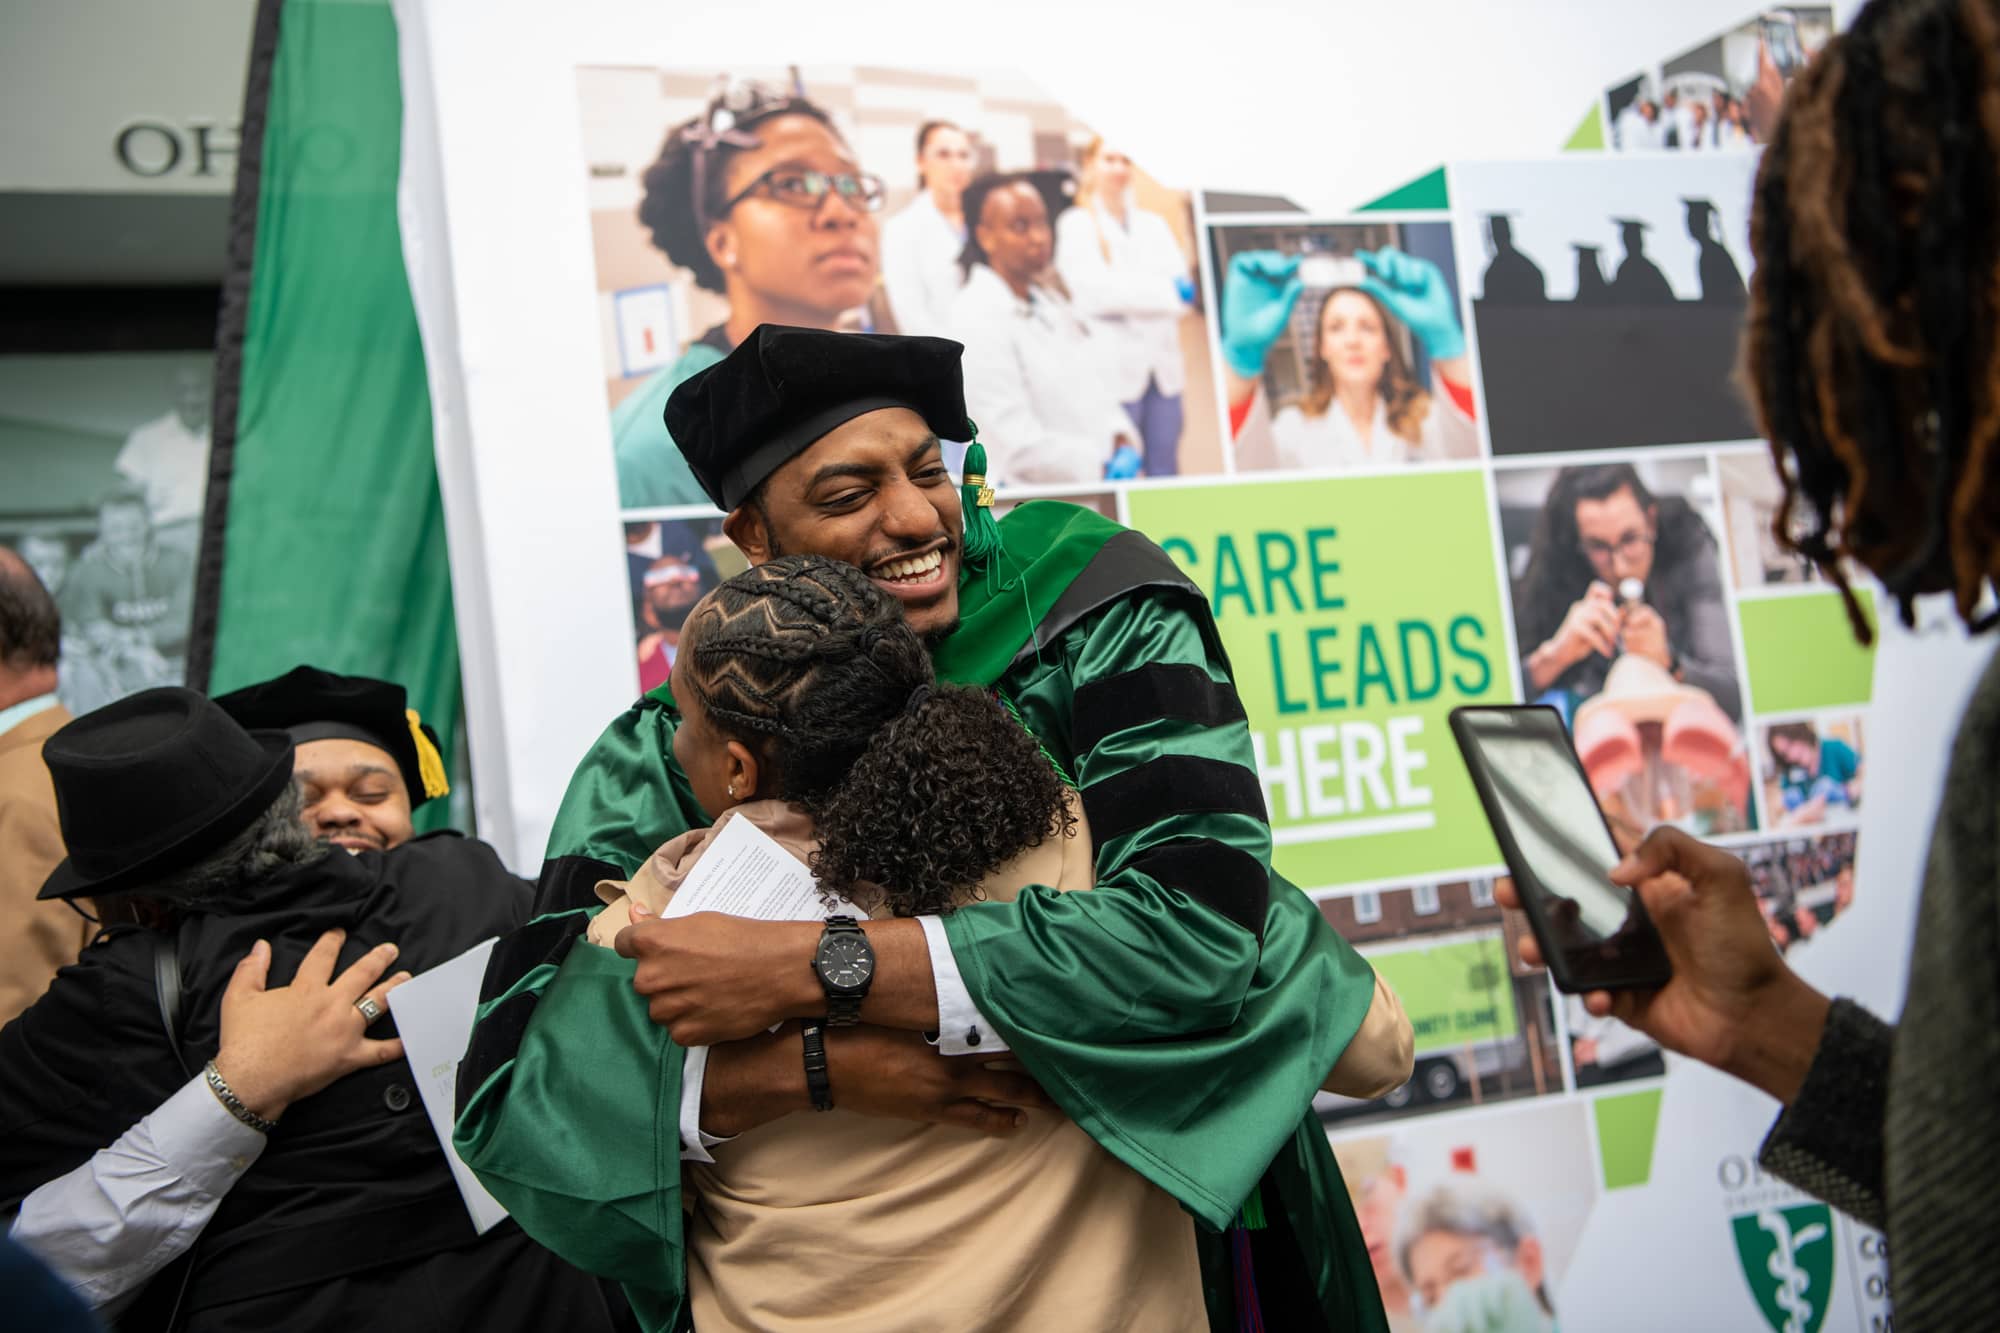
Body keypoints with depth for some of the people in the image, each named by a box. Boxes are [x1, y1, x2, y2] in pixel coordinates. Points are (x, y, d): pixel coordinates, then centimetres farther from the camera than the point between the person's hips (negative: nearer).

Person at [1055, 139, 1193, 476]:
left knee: (1166, 472, 5)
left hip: (1162, 365, 5)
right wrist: (1167, 290, -11)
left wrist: (1125, 295, -15)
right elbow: (1094, 290, -10)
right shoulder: (1075, 224, 4)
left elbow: (1181, 281, 4)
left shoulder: (1153, 224, 18)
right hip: (1113, 368, -4)